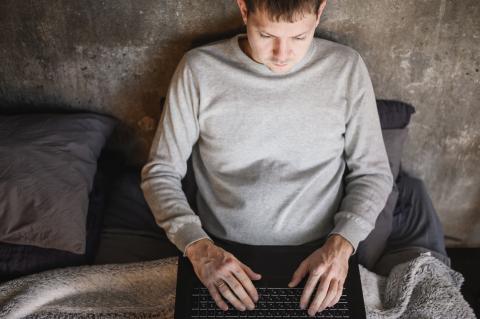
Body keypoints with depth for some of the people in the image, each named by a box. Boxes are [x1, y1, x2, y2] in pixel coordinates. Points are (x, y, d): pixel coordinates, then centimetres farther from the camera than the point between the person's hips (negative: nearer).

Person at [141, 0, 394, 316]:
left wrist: (341, 244, -14)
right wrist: (198, 245, -18)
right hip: (224, 260, -1)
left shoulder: (346, 68, -5)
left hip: (318, 260, 3)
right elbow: (160, 172, -2)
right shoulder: (199, 70, -8)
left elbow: (373, 173, 2)